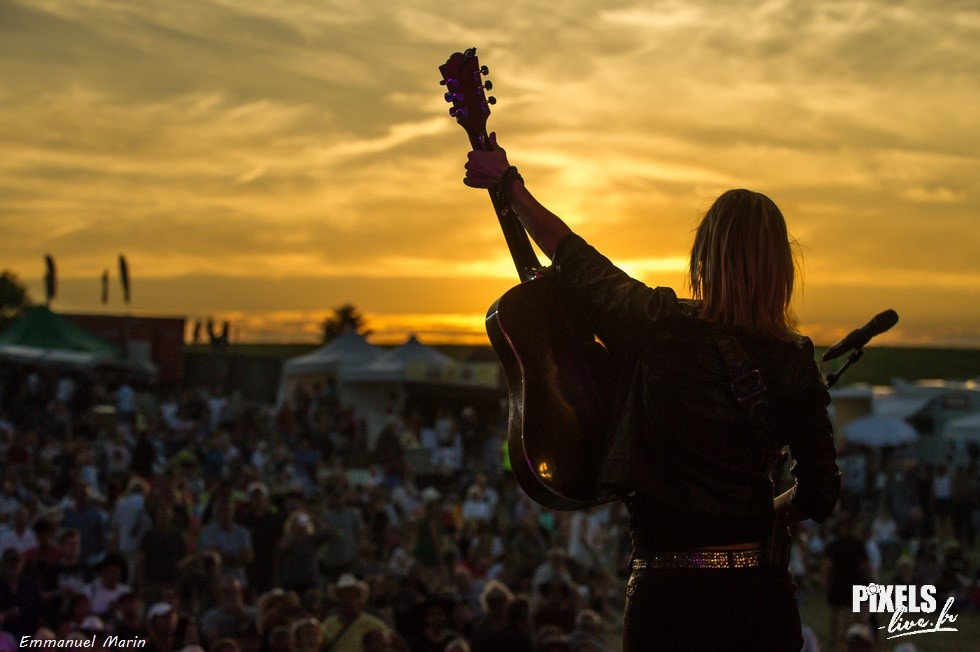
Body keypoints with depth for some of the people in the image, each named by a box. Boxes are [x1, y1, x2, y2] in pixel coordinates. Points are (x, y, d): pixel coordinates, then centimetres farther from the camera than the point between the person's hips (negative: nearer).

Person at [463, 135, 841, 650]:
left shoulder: (656, 326, -8)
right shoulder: (794, 362, -2)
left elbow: (571, 256, 8)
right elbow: (819, 496, 3)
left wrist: (508, 184, 21)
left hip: (669, 594, -2)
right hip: (763, 594, 2)